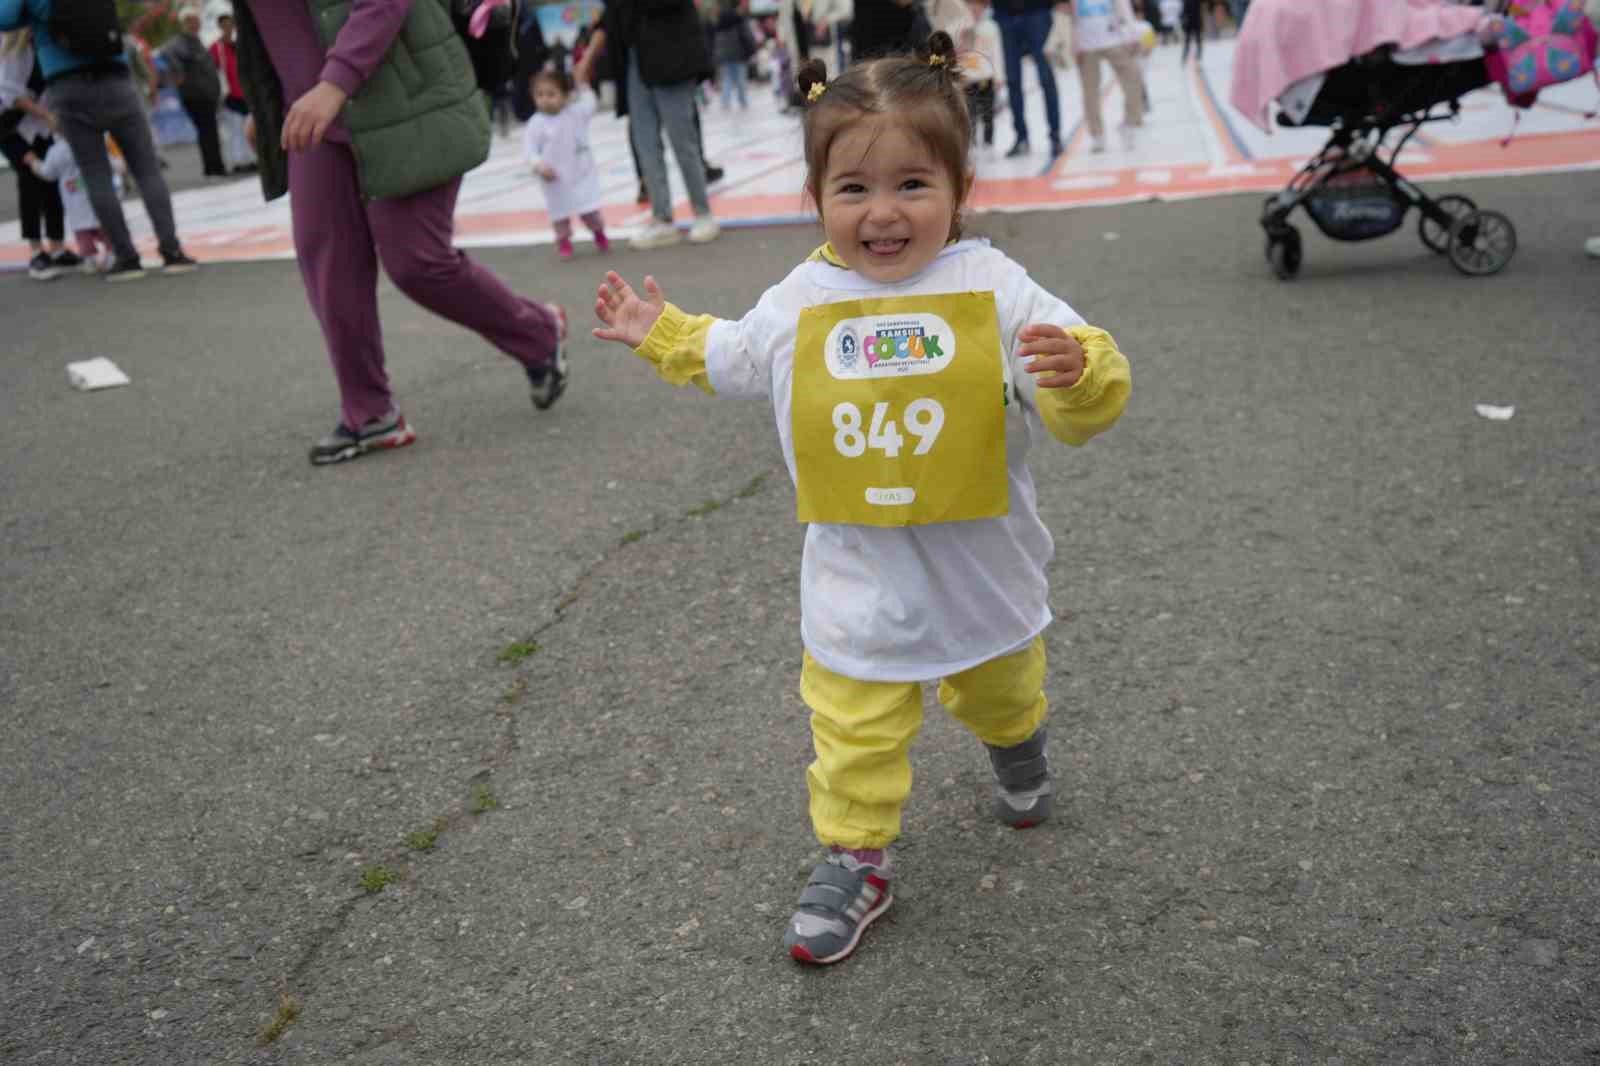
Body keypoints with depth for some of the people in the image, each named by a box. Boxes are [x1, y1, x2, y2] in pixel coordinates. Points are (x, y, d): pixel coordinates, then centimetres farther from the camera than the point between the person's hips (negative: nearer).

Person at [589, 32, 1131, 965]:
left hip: (984, 571, 0)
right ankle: (856, 861, 26)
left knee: (999, 688, 27)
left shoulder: (997, 289, -13)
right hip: (859, 584, 0)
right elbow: (731, 359, 18)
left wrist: (1078, 377, -37)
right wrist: (663, 334, 17)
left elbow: (1078, 408, -16)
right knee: (854, 734, 5)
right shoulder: (798, 303, -4)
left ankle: (1015, 744, 61)